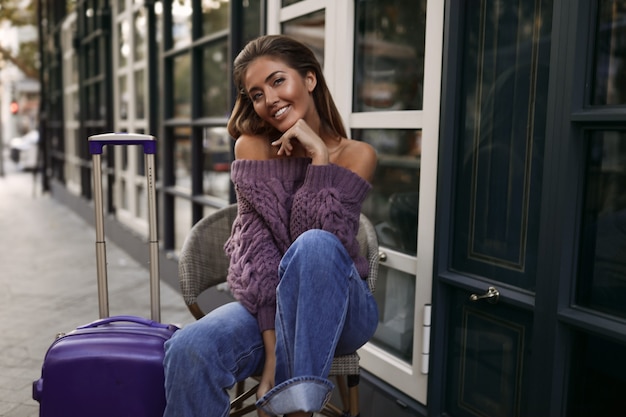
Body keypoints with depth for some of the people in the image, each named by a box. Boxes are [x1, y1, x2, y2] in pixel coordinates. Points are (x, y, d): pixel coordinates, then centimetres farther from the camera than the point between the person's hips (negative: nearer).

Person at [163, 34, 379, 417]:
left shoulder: (355, 155, -4)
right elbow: (255, 245, -11)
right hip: (267, 304, 1)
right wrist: (273, 345, -20)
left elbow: (324, 241, -16)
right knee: (190, 349, -30)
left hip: (339, 310, -1)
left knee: (314, 246, -35)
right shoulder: (253, 146, 0)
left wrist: (318, 157, -17)